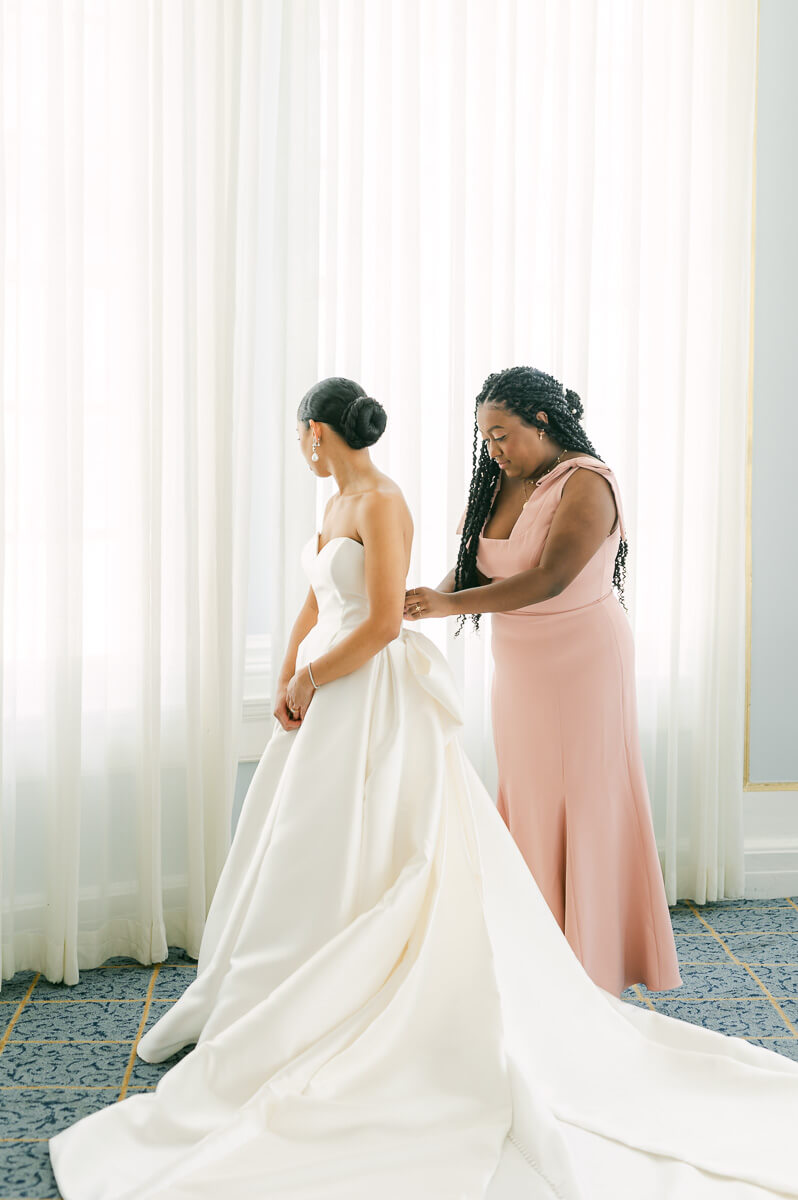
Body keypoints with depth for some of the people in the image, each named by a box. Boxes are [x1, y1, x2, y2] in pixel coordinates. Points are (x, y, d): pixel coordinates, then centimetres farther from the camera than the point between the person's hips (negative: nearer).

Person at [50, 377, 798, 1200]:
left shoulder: (383, 503, -15)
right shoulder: (337, 505, 13)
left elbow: (382, 623, -22)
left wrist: (308, 681, -11)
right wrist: (288, 685, 3)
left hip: (373, 704, -9)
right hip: (327, 702, 9)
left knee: (342, 861, -1)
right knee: (295, 857, 17)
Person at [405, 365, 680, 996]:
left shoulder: (586, 484, -16)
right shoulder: (502, 483, 7)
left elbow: (549, 579, -27)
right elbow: (472, 564, 5)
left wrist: (451, 604, -31)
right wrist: (433, 596, -17)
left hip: (581, 663, -7)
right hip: (518, 667, 7)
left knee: (579, 802, 0)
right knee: (525, 802, 9)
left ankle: (592, 962, 13)